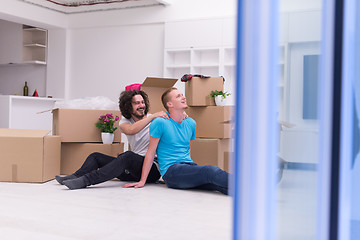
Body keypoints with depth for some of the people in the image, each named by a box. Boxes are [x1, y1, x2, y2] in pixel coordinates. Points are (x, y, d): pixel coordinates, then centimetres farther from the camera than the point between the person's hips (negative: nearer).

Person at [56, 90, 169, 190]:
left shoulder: (156, 121, -1)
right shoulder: (124, 122, 8)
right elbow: (131, 130, -14)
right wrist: (153, 116, -21)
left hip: (153, 169, -6)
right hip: (132, 171, 6)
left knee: (128, 156, -36)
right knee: (96, 156, 4)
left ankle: (86, 180, -43)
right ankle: (76, 177, -21)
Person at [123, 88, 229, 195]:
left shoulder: (191, 123, 15)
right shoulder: (160, 122, -4)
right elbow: (151, 152, -2)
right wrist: (142, 181, -4)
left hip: (189, 166, 6)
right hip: (171, 170, -6)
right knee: (211, 170, -31)